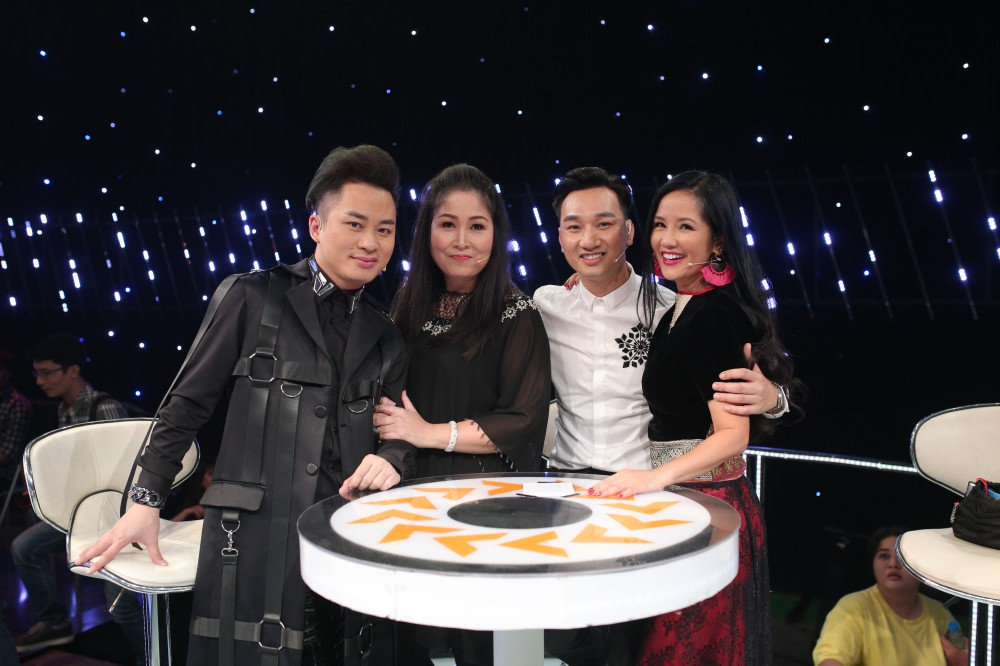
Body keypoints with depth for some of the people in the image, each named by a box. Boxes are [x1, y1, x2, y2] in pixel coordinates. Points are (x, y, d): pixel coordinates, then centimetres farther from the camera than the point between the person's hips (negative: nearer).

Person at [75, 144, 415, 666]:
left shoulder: (385, 338, 14)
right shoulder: (257, 298, 1)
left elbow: (399, 434, 16)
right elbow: (187, 403, 3)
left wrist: (391, 459, -7)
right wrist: (146, 500, -1)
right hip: (251, 537, -4)